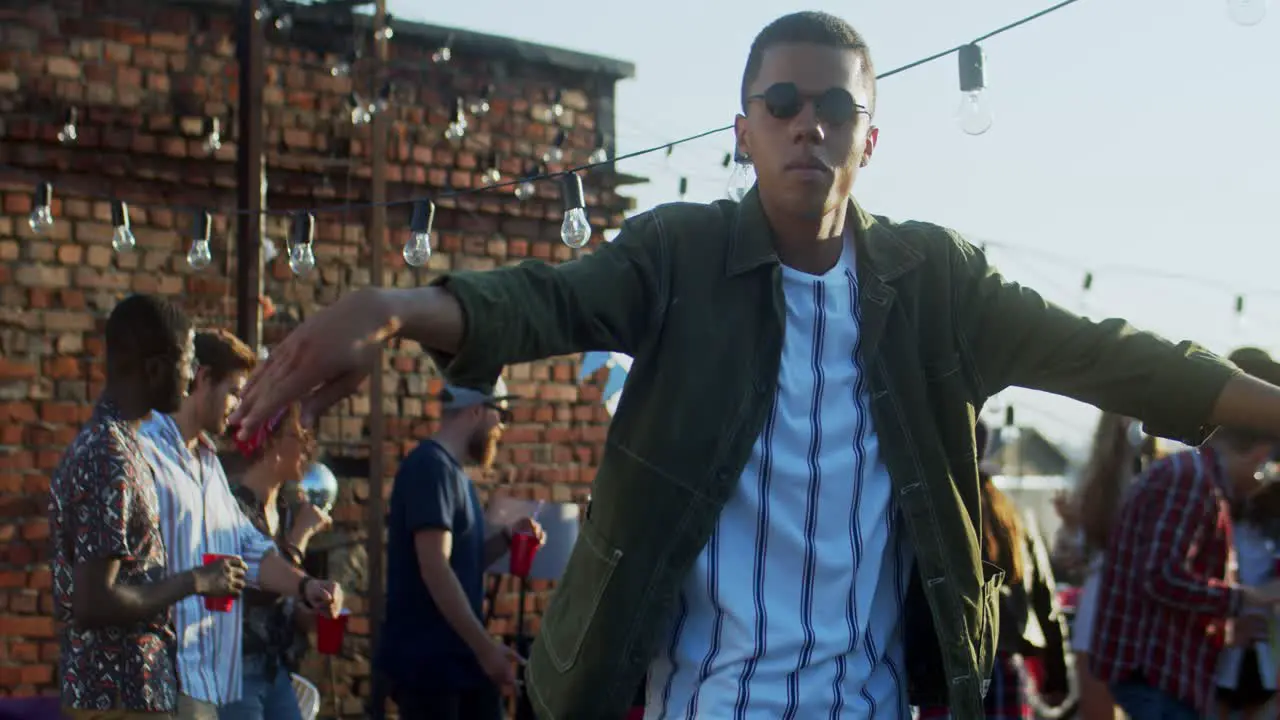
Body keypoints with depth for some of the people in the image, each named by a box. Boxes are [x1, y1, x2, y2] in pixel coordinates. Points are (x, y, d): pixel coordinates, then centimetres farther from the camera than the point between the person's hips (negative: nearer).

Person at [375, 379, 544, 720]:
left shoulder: (452, 470, 15)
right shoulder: (430, 467, -16)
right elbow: (435, 569, -23)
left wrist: (507, 538, 4)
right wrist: (486, 647, -23)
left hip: (462, 657, 9)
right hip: (426, 661, -9)